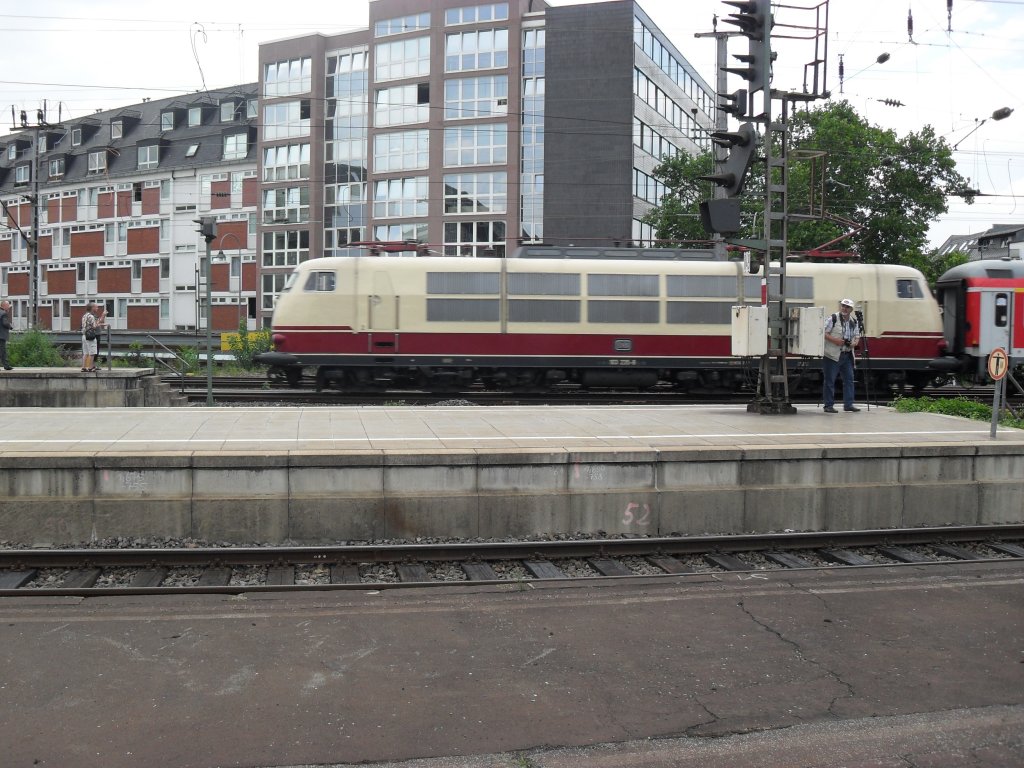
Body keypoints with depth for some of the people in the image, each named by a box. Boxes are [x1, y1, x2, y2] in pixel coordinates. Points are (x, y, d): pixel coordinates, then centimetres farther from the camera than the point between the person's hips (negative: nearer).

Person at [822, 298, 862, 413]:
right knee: (830, 381, -3)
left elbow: (857, 336, 19)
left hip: (847, 355, 6)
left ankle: (848, 404, 12)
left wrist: (855, 343, -3)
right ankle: (828, 405, 2)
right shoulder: (833, 318, -7)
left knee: (849, 379, 6)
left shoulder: (854, 322, 13)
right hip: (833, 355, -6)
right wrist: (834, 340, -21)